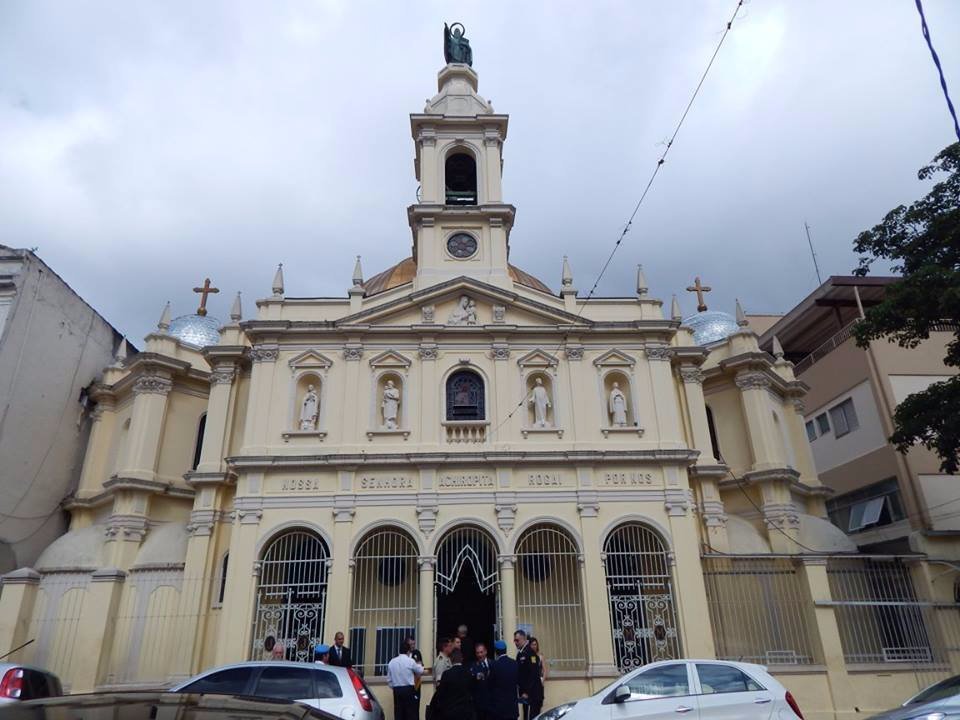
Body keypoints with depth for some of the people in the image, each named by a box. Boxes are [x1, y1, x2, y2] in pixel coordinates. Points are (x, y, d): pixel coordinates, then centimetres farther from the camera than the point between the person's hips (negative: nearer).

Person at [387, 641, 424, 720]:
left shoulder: (391, 662, 6)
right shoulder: (410, 661, -7)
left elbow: (389, 679, 11)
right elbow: (420, 671, 8)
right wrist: (419, 665, 28)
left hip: (397, 690, 4)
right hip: (409, 689, -4)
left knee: (398, 713, 8)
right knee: (411, 713, 3)